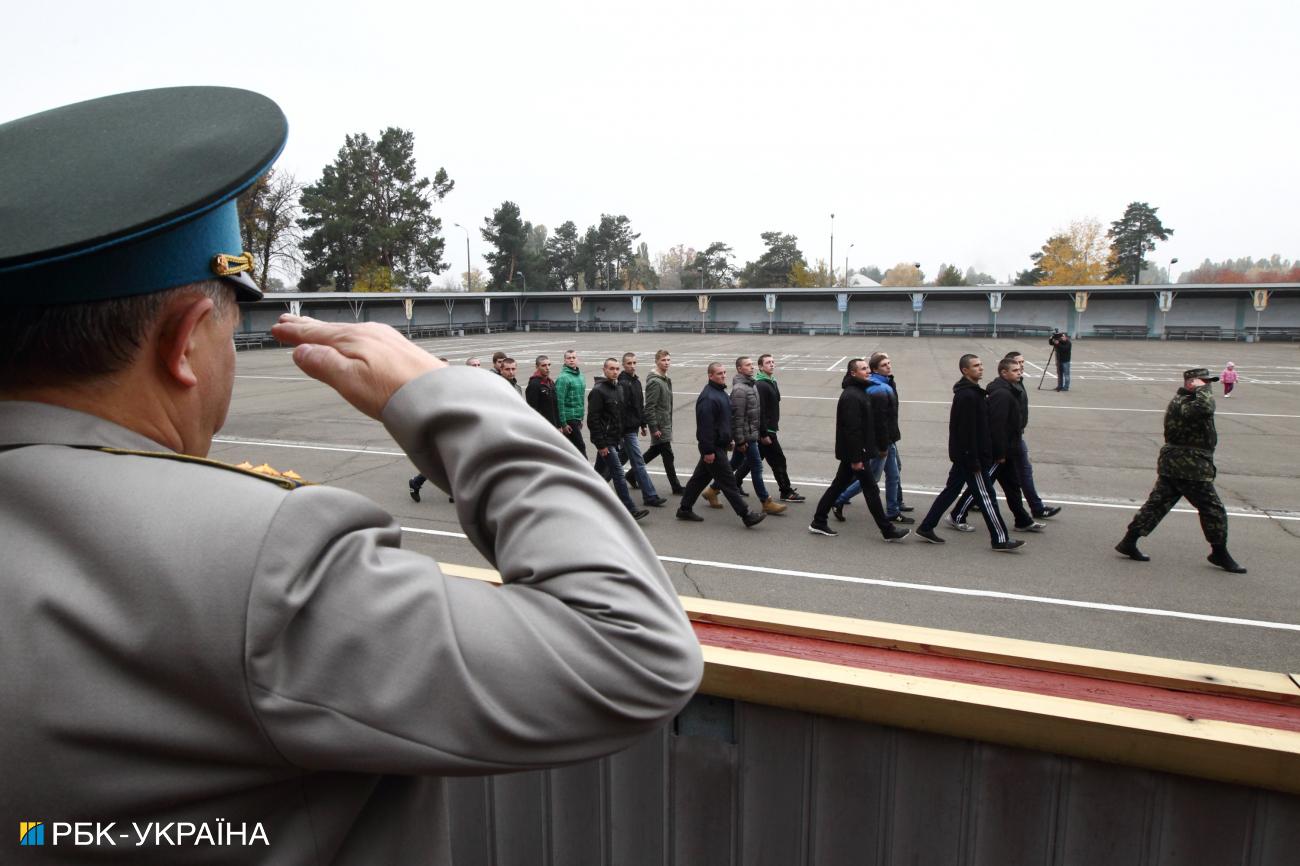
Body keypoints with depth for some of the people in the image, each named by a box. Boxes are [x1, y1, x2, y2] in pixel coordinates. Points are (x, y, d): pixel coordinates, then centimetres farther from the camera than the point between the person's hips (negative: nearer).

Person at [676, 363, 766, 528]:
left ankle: (685, 509, 26)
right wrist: (708, 451, -24)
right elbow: (705, 426, -24)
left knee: (700, 477, 16)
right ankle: (746, 515, -1)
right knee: (728, 481, -5)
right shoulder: (708, 398, -21)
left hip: (720, 444, 10)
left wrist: (730, 439, 24)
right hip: (713, 447, -10)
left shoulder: (720, 392, 13)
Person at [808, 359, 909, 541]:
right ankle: (888, 531, 7)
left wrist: (882, 446, 20)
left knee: (838, 486, 14)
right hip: (854, 452, -10)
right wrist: (856, 458, -24)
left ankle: (818, 523, 20)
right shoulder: (852, 396, -20)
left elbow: (869, 423, 20)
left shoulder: (860, 392, 14)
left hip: (852, 453, 10)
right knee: (871, 489, -2)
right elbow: (852, 429, -24)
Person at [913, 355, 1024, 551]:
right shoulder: (967, 396, -20)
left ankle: (926, 527, 17)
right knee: (985, 496, -1)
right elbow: (967, 431, -23)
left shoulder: (970, 392, 13)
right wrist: (974, 461, -21)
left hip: (962, 455, 10)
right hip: (970, 455, -10)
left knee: (951, 490, 13)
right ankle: (1000, 539, 8)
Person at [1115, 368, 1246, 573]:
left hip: (1172, 465, 10)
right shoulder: (1182, 404, -18)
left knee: (1157, 504, 8)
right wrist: (1202, 389, -21)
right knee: (1213, 509, 2)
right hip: (1190, 468, -10)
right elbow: (1205, 408, -37)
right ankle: (1219, 553, 14)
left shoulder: (1180, 401, 16)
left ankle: (1129, 542, 6)